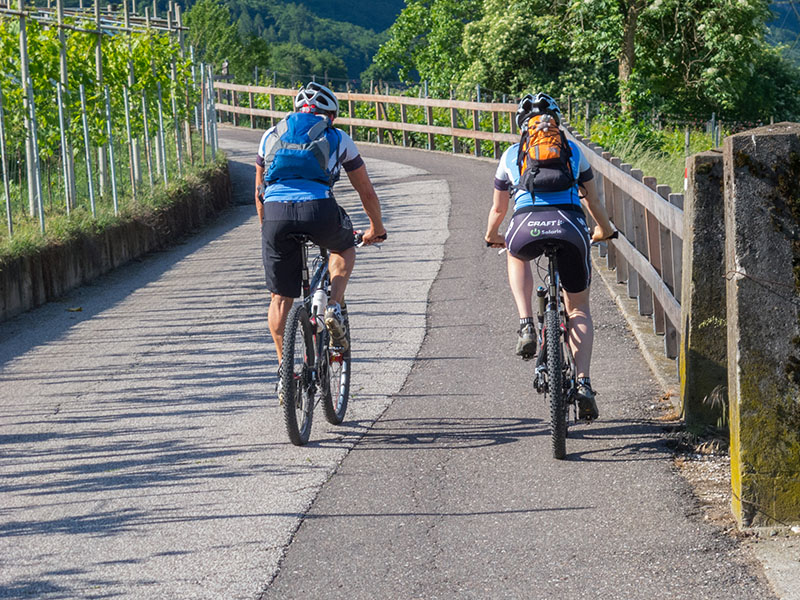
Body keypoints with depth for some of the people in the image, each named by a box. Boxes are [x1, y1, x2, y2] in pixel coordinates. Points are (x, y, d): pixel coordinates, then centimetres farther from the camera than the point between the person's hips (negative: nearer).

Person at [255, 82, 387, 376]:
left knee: (281, 298, 14)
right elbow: (367, 192, 30)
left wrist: (268, 228, 48)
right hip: (319, 209, -1)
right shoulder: (338, 139, 23)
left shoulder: (272, 136, 28)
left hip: (275, 212, 1)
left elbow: (260, 193, 34)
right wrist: (377, 229, 46)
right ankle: (334, 308, 11)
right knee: (344, 247, 32)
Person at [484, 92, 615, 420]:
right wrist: (604, 229, 57)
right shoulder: (573, 151, 26)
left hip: (527, 225, 0)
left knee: (517, 255, 38)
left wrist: (492, 236, 58)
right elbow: (592, 199, 37)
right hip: (570, 226, 1)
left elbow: (498, 209, 36)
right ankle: (583, 383, 2)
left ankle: (526, 325, 17)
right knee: (578, 308, 18)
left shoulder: (512, 154, 25)